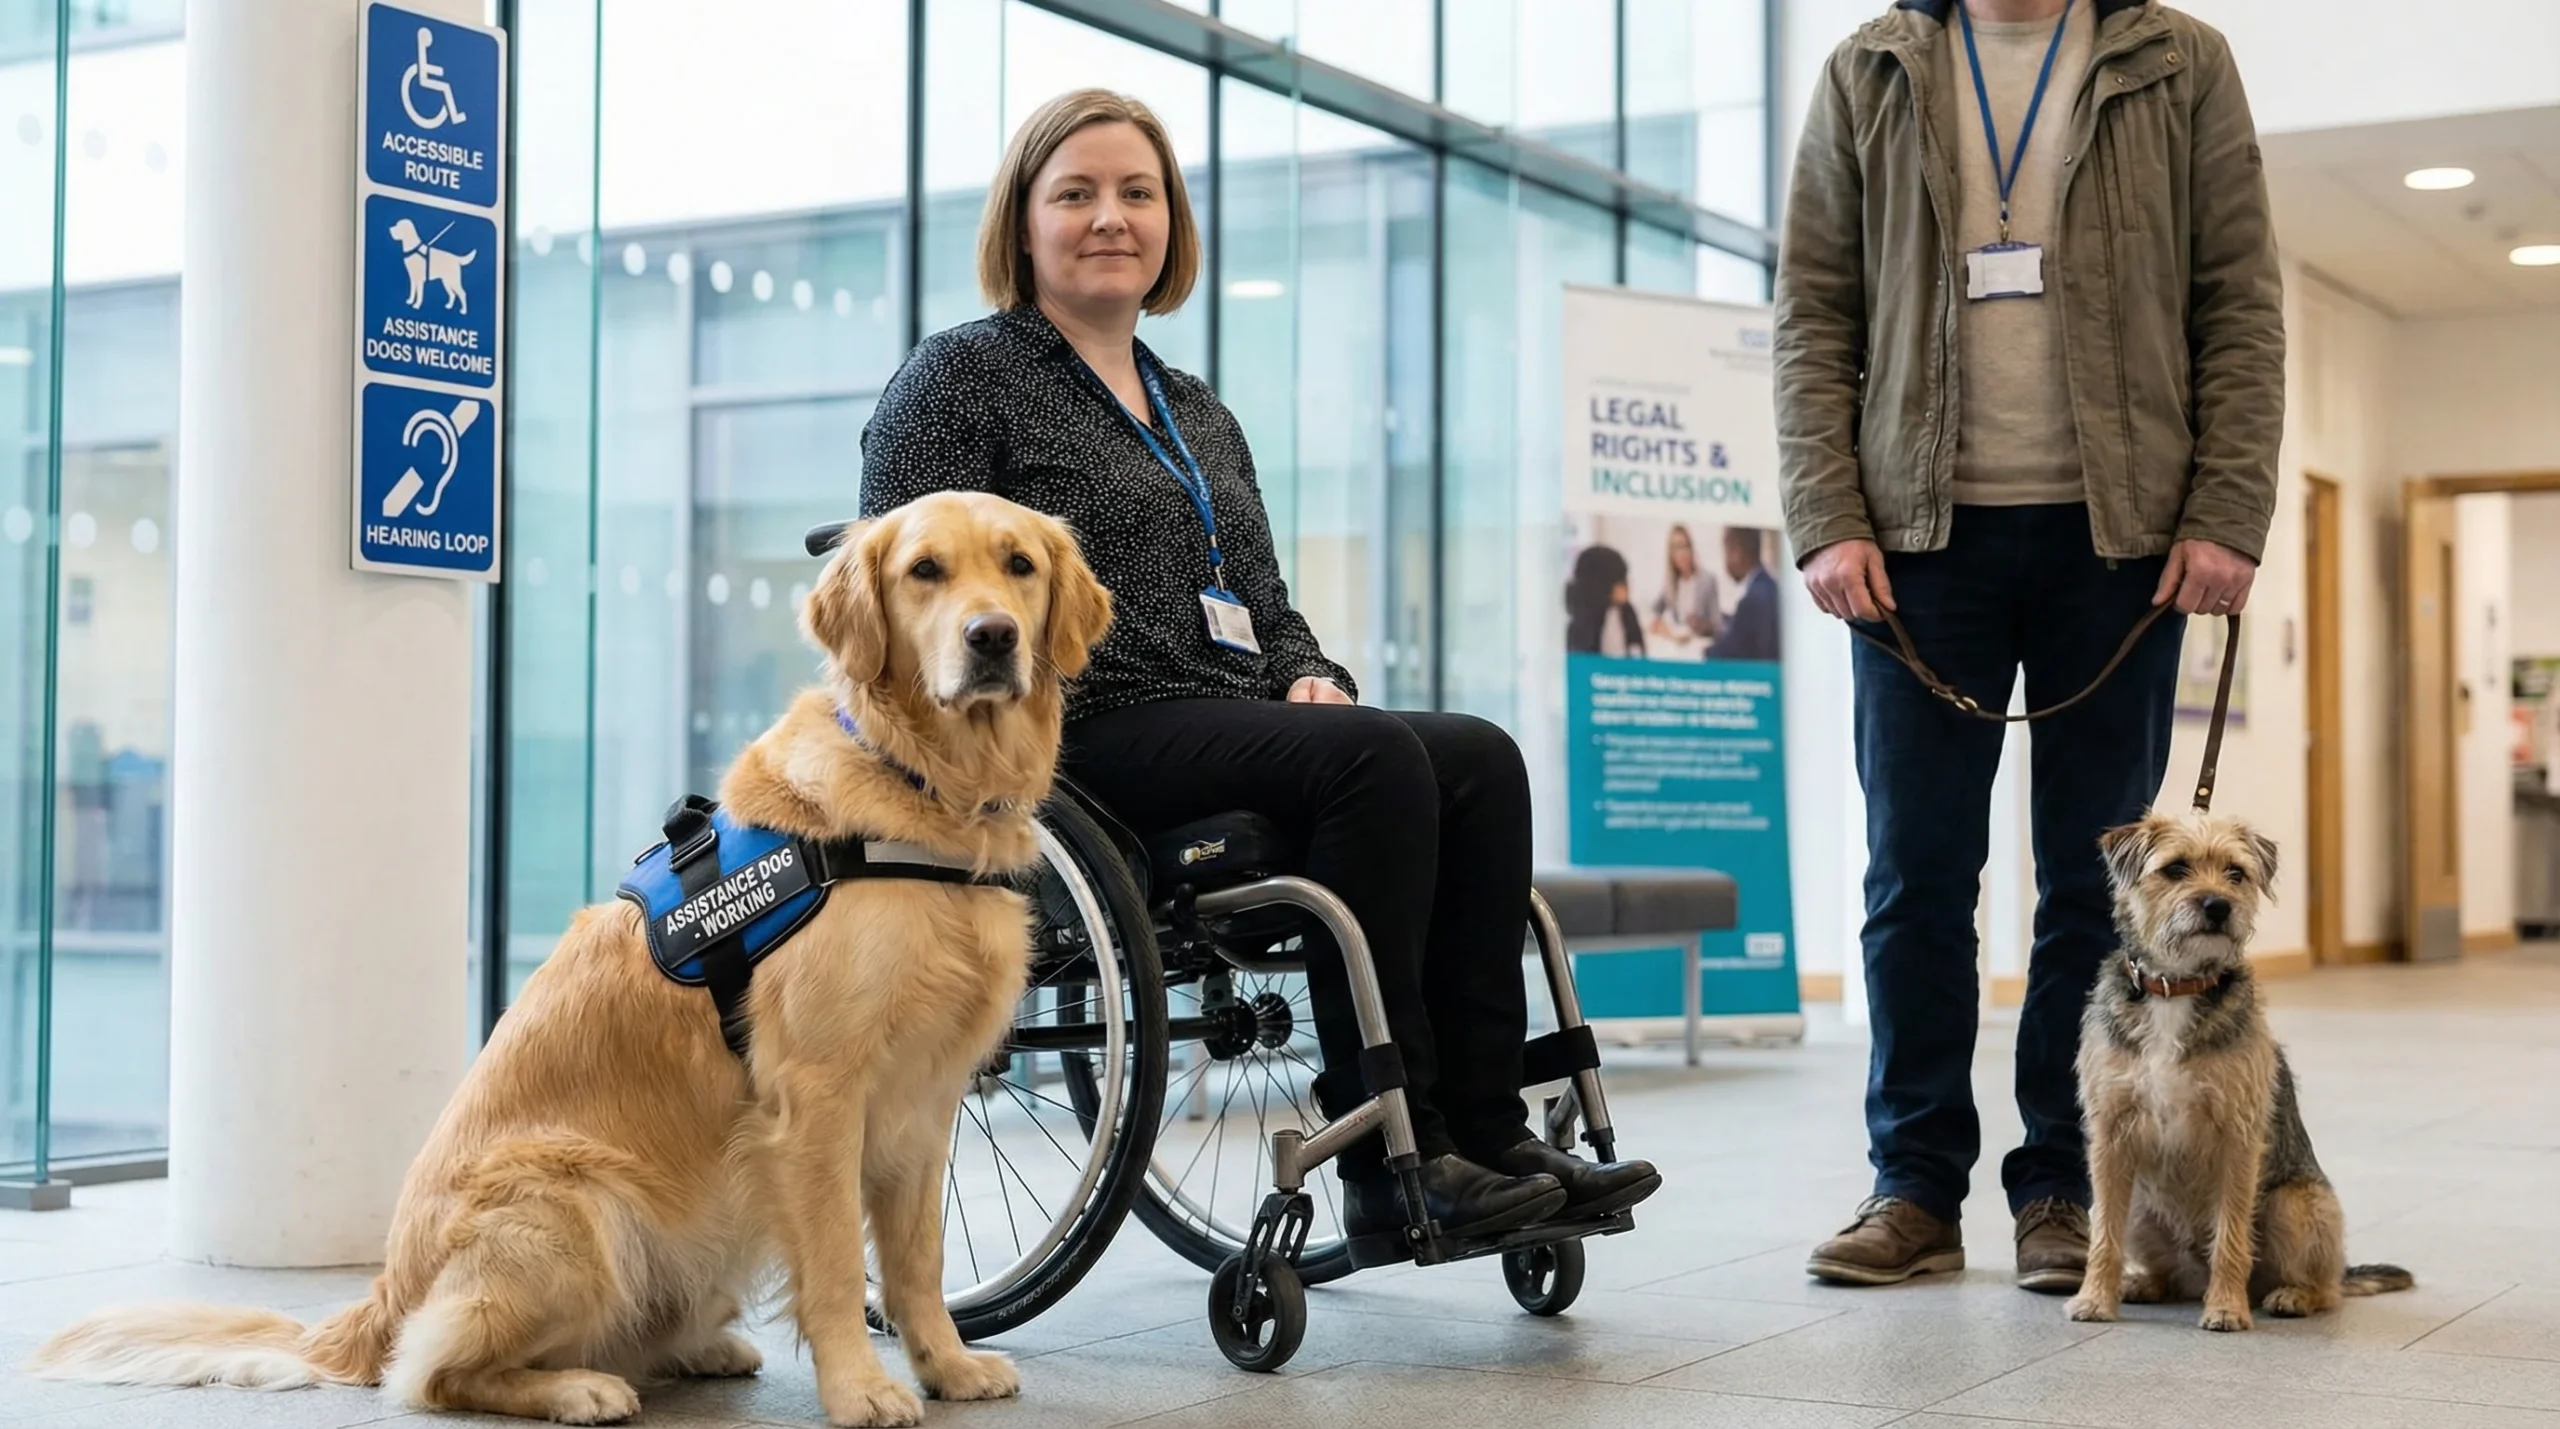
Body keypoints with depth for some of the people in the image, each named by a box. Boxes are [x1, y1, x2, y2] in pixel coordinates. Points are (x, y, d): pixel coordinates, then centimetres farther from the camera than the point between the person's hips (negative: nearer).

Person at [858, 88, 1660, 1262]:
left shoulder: (1200, 416, 28)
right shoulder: (960, 378, 6)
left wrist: (1308, 676, 5)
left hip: (1234, 723, 7)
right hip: (1094, 741, -7)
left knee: (1482, 761, -19)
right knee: (1375, 759, -30)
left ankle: (1484, 1127, -21)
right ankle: (1388, 1168, -30)